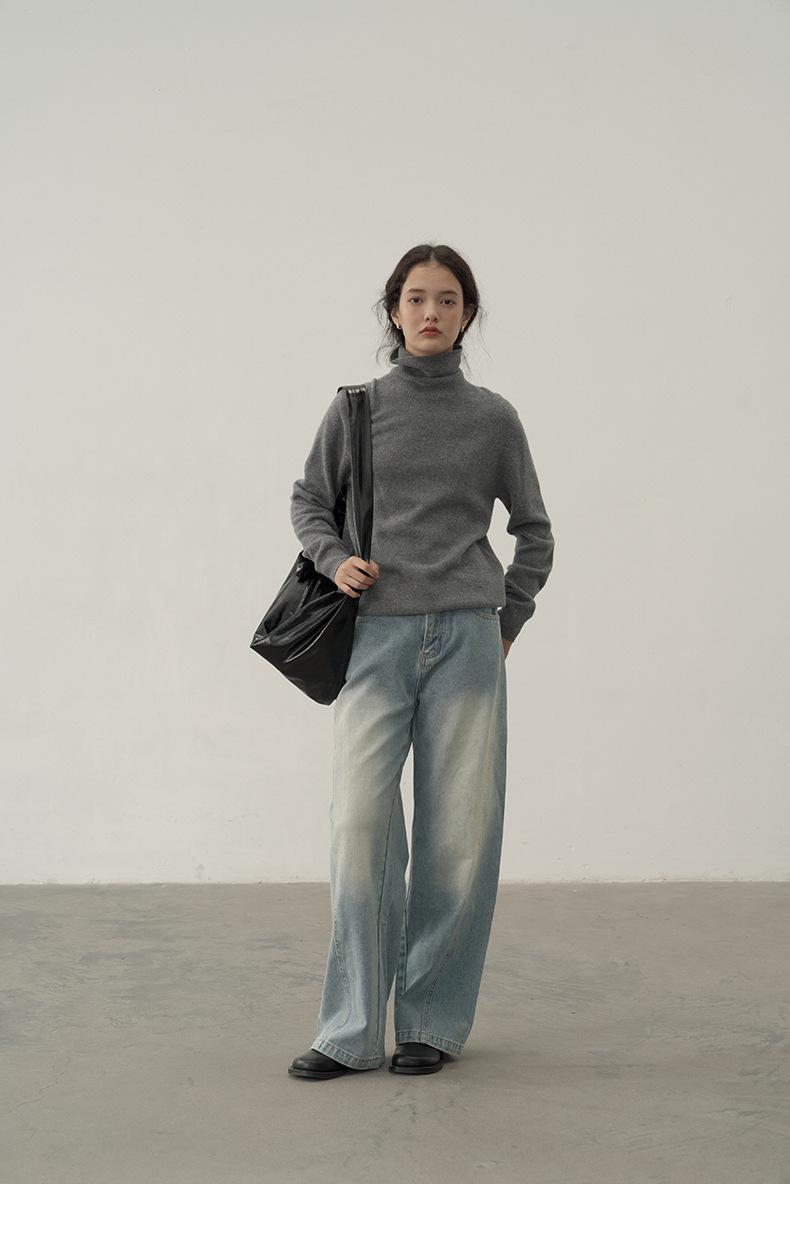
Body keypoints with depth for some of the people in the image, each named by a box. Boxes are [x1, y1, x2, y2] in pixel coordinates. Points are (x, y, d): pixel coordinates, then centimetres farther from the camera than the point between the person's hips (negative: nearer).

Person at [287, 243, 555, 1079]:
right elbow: (308, 499, 18)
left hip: (465, 639, 1)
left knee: (460, 832, 0)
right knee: (360, 821, -9)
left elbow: (533, 529, 18)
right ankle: (351, 1032, 1)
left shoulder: (493, 418, 8)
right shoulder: (355, 408, 7)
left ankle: (434, 1023, 12)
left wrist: (509, 620, 10)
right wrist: (333, 559, -1)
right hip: (375, 635, 0)